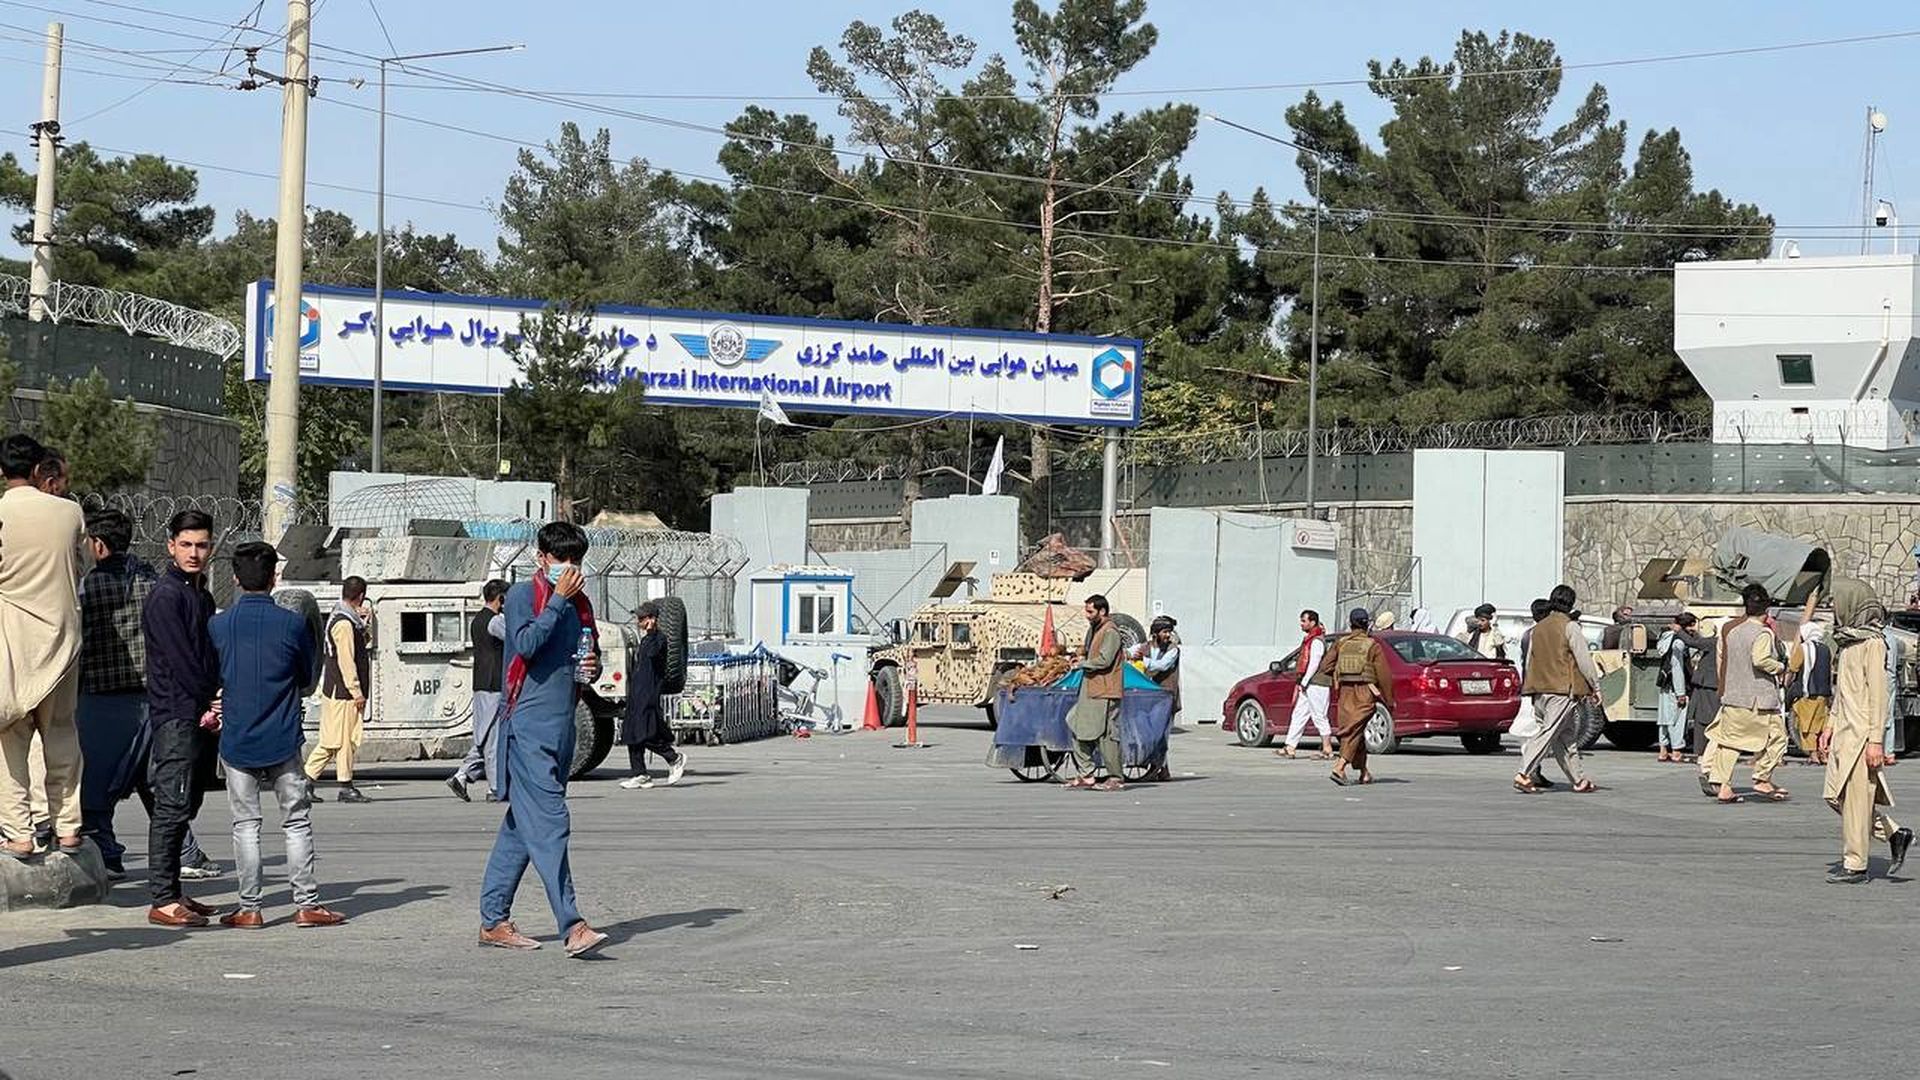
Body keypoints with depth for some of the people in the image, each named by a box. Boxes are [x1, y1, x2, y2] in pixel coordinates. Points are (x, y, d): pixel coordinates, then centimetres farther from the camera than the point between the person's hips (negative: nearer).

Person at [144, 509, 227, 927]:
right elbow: (179, 659, -14)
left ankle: (173, 892, 15)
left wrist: (217, 707, 5)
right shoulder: (165, 596, -9)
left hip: (203, 717, 9)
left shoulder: (202, 595, 19)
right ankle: (163, 900, -11)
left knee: (185, 806, 10)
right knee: (172, 807, -10)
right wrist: (212, 704, -9)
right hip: (176, 716, -9)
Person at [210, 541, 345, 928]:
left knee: (245, 824, 7)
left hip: (236, 740, 1)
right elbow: (308, 681, 6)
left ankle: (249, 908, 6)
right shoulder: (292, 624, -6)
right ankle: (307, 904, 5)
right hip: (282, 739, -1)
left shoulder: (218, 625, -3)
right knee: (297, 822, 6)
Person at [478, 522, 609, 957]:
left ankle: (493, 920, 16)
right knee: (548, 824, -13)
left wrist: (593, 668, 4)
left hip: (562, 726, 8)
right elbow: (526, 644, -19)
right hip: (528, 728, -8)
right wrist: (558, 599, -14)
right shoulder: (522, 595, -4)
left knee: (521, 825, 11)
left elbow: (591, 657, 27)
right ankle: (571, 925, -20)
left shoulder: (580, 603, 17)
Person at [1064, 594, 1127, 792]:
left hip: (1105, 692, -10)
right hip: (1089, 690, 10)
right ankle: (1087, 775, 14)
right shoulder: (1093, 629, 16)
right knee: (1079, 730, 8)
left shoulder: (1110, 632, -14)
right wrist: (1083, 657, 9)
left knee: (1106, 733, -6)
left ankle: (1115, 778, 1)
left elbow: (1104, 660, -22)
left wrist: (1082, 664, -9)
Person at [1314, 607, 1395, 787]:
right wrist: (1389, 700, 2)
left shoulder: (1341, 643, 8)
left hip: (1345, 691, 4)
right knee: (1354, 732, -8)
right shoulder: (1373, 645, -2)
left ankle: (1364, 772, 21)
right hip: (1365, 692, -4)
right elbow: (1383, 674, -3)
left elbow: (1325, 665, 2)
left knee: (1354, 731, 14)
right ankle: (1339, 768, -23)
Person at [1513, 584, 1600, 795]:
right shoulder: (1570, 626, -7)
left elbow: (1530, 661, 18)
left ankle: (1579, 780, 16)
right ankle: (1524, 774, -20)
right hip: (1563, 690, -7)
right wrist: (1595, 687, -1)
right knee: (1548, 733, -10)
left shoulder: (1538, 628, 14)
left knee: (1566, 738, 12)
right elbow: (1584, 659, -8)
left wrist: (1531, 687, 25)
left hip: (1540, 690, 7)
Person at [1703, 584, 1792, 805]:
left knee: (1729, 740, 8)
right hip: (1759, 699, -7)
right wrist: (1780, 668, -8)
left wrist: (1724, 686, 24)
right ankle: (1762, 780, 8)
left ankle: (1722, 785, 3)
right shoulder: (1763, 633, -13)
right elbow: (1760, 660, -25)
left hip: (1732, 696, 7)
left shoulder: (1729, 629, 9)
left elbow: (1721, 657, 15)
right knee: (1775, 736, 7)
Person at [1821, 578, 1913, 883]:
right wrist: (1831, 726, 21)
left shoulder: (1872, 643, -13)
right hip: (1844, 731, 9)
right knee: (1836, 795, 9)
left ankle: (1855, 866, 3)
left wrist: (1875, 740, -19)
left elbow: (1878, 694, -16)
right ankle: (1894, 834, 19)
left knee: (1856, 798, -4)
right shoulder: (1848, 640, 15)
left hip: (1863, 733, -9)